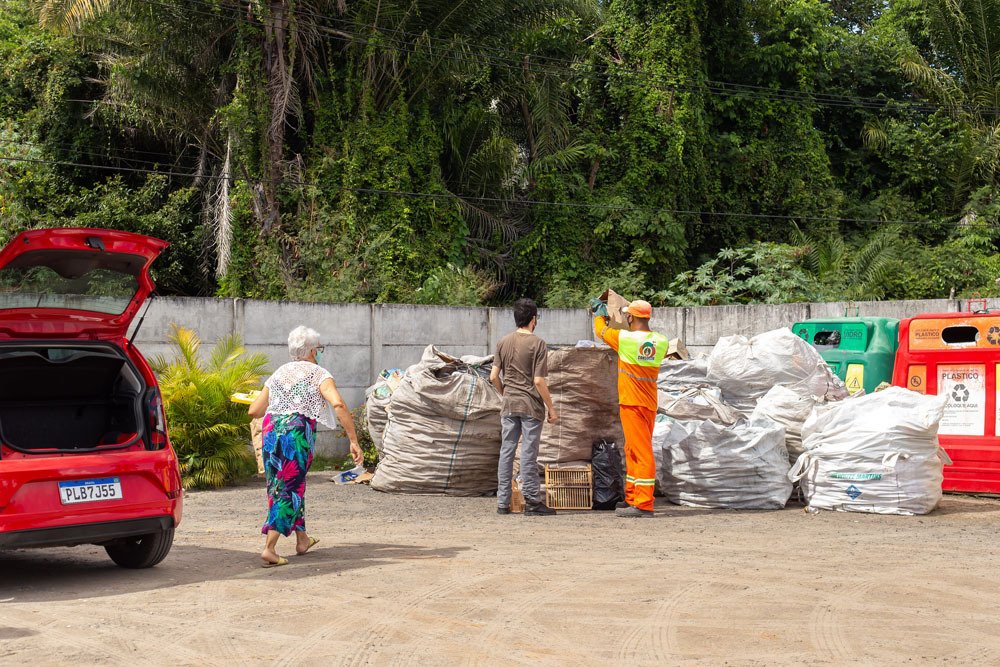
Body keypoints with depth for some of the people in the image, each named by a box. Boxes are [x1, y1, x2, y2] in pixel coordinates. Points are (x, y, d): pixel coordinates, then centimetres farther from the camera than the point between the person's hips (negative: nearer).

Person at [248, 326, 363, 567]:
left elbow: (253, 411, 17)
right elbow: (338, 404, -14)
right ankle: (269, 548, -11)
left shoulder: (278, 373, 18)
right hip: (297, 434, -6)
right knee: (290, 489, -1)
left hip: (271, 431, 6)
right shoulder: (318, 373, 3)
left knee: (280, 486, 19)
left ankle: (302, 539, 32)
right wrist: (353, 441, -14)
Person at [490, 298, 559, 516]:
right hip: (530, 406, -5)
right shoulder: (537, 343, -10)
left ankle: (503, 502, 9)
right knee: (528, 453, -2)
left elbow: (494, 376, 4)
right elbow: (538, 381, -14)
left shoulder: (503, 342, 5)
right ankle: (532, 501, 2)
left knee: (506, 451, 7)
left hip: (509, 406, 5)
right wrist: (551, 408, -6)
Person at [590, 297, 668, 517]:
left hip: (632, 403, -7)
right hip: (650, 403, 7)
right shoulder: (661, 341, 2)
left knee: (642, 451, -9)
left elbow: (601, 330, 6)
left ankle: (644, 505, -10)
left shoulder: (625, 338, -13)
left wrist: (599, 312, 25)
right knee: (632, 450, 18)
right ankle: (632, 498, 26)